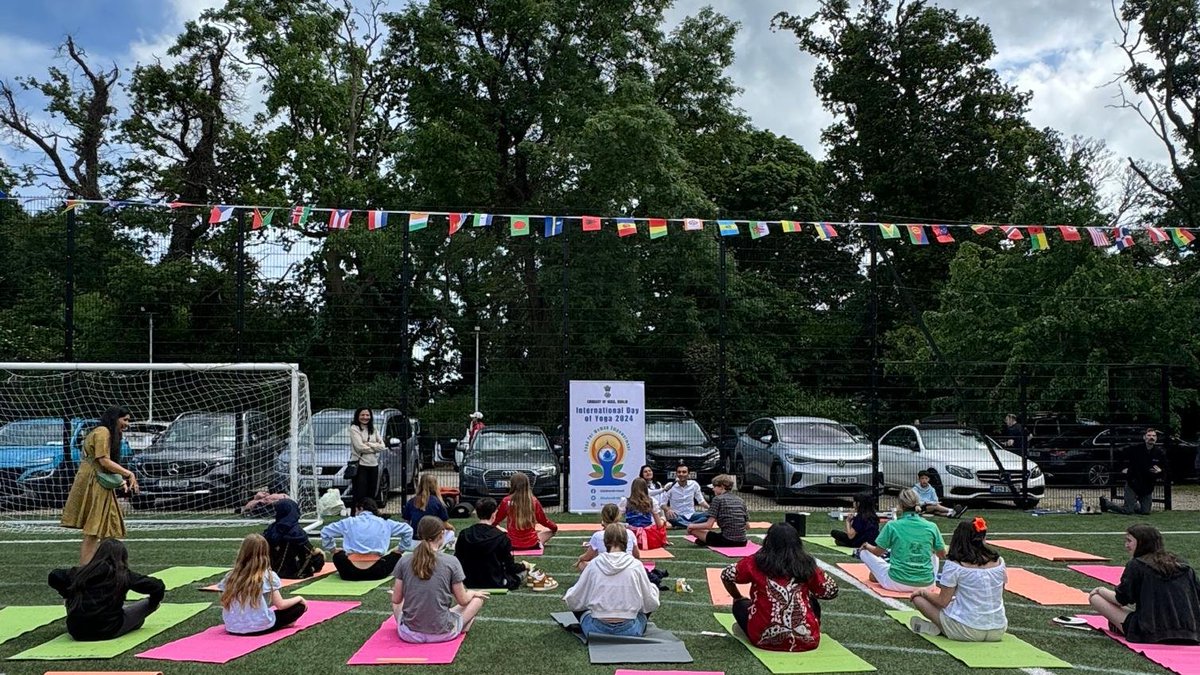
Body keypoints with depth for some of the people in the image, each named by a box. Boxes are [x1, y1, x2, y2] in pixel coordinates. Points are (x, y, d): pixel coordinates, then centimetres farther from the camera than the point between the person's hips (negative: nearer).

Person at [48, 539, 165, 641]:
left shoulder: (82, 572, 7)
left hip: (76, 631, 4)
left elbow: (54, 576, 11)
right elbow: (157, 586, -2)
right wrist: (154, 603, 18)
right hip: (107, 631, -3)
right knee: (147, 603, 14)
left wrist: (68, 594, 25)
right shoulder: (124, 575, -1)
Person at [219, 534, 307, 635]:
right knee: (300, 606, 8)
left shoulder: (230, 576, 1)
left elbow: (224, 605, 3)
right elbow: (280, 605, -7)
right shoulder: (268, 576, -8)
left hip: (233, 628, 5)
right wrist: (299, 598, 10)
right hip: (260, 628, -5)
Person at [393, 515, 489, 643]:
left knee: (396, 602, 34)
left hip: (409, 634, 3)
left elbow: (396, 600, 3)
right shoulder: (451, 562, -12)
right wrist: (473, 593, 19)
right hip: (442, 633, -3)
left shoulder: (404, 561, -5)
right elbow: (462, 601, -4)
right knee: (477, 598, 19)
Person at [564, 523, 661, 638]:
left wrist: (569, 594, 25)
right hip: (629, 632, 1)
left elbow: (573, 601, 3)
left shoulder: (594, 564, -4)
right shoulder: (636, 565, -5)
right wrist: (653, 588, 24)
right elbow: (651, 604, 4)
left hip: (597, 630, -1)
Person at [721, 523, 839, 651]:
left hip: (764, 638, -1)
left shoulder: (756, 562, 0)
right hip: (806, 640, 1)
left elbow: (726, 575, 10)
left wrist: (738, 598, 27)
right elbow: (832, 591, 13)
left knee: (740, 604, 27)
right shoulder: (807, 565, 3)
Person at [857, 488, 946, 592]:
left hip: (897, 584, -3)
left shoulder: (892, 526, -12)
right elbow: (942, 555, 9)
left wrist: (866, 546, 20)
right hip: (926, 584, 3)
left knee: (864, 551, 16)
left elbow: (878, 552, -2)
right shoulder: (931, 527, -5)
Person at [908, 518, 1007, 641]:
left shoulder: (953, 565, -12)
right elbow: (997, 596, 15)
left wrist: (925, 592, 12)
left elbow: (942, 602, -8)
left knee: (918, 597, 11)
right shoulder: (999, 561, 2)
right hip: (998, 632, 4)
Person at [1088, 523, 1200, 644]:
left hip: (1148, 634, -6)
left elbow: (1121, 600, -2)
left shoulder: (1136, 565, -4)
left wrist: (1100, 590, 16)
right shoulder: (1182, 565, 11)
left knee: (1095, 597, 2)